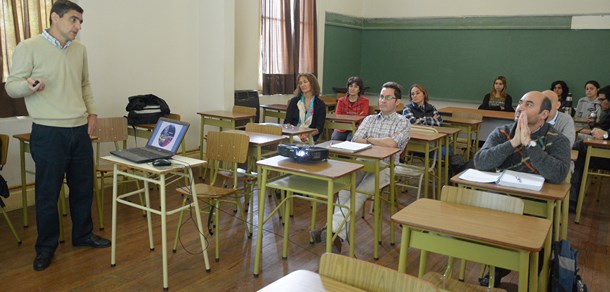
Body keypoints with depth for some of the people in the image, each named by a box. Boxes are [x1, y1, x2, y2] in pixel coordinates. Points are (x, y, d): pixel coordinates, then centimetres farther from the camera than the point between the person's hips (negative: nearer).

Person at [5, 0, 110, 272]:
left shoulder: (80, 49, 11)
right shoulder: (28, 48, -6)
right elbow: (11, 86, -5)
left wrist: (92, 111, 9)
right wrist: (29, 86, -27)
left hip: (80, 130, 5)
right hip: (49, 133, -5)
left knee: (83, 187, 14)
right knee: (48, 193, 4)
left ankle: (83, 235, 31)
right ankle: (46, 247, 20)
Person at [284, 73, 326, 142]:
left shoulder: (320, 105, 6)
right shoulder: (294, 101, 12)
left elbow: (319, 128, 1)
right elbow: (287, 122, 6)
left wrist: (308, 134, -19)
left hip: (310, 137, -1)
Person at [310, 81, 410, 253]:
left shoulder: (402, 123, 7)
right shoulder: (369, 119, 23)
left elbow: (391, 143, -13)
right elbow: (355, 140, 8)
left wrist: (369, 140, 1)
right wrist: (380, 143, -7)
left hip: (385, 167, -3)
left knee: (359, 193, -32)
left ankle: (333, 229, -38)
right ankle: (338, 235, -38)